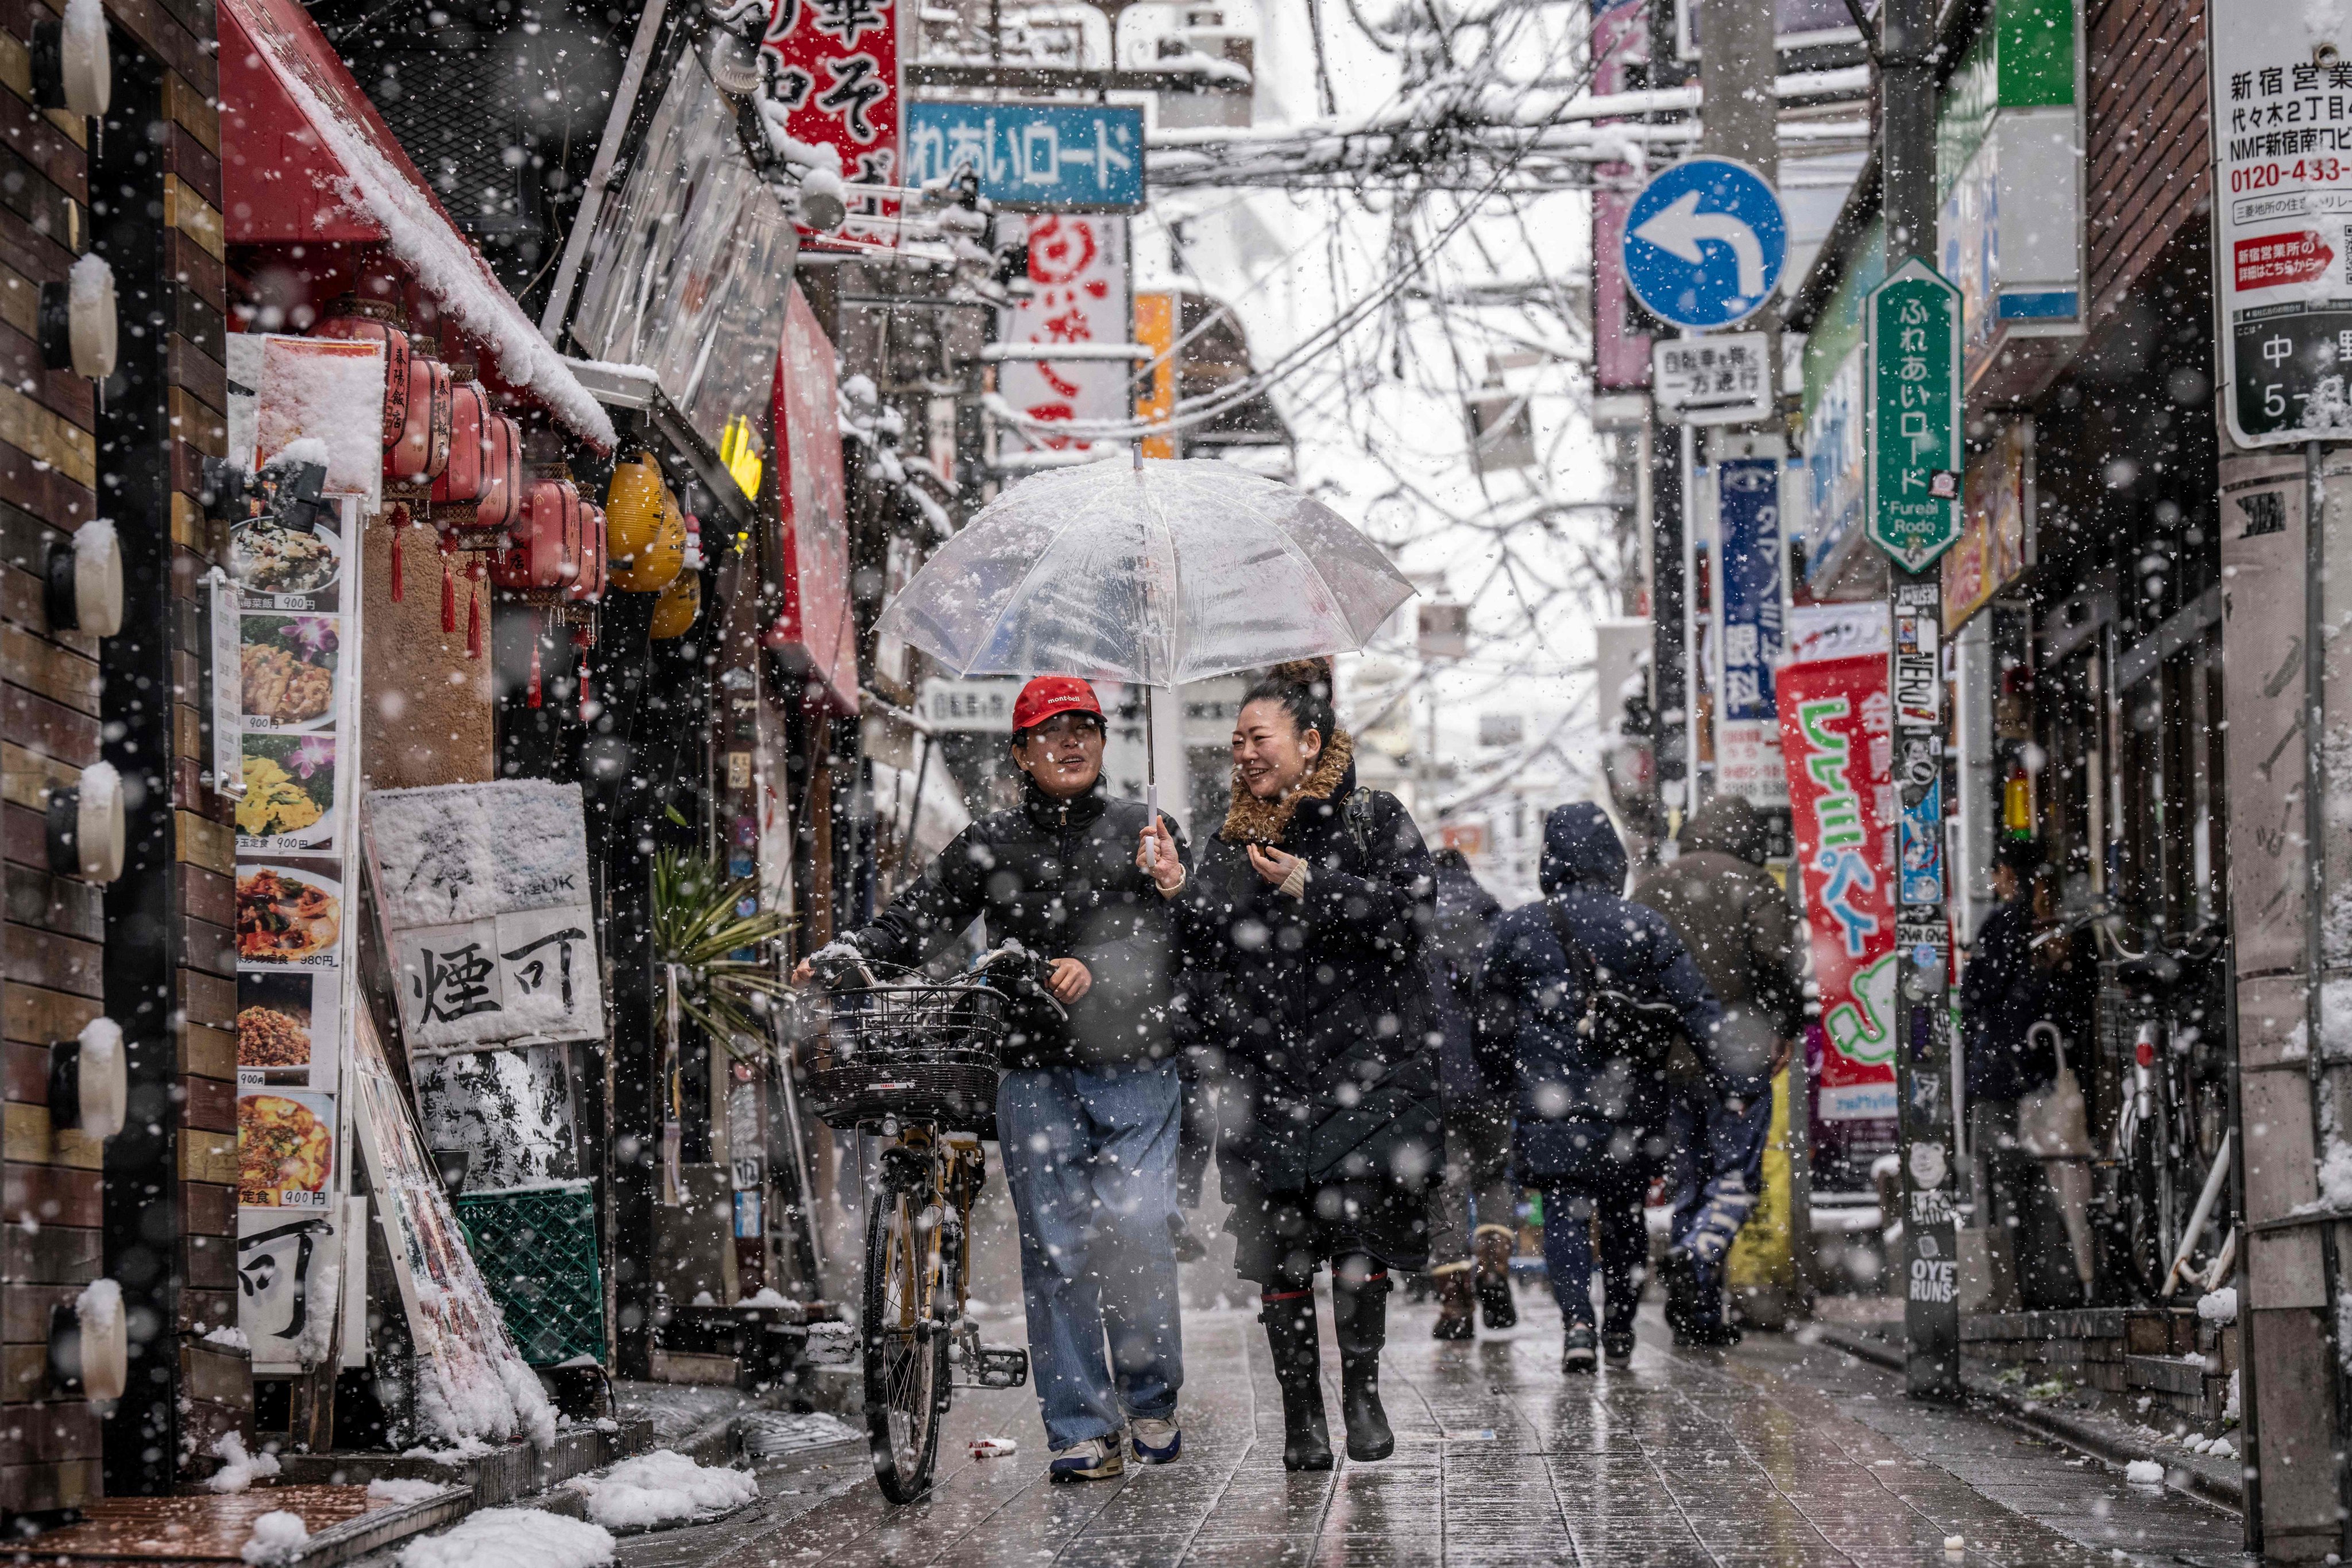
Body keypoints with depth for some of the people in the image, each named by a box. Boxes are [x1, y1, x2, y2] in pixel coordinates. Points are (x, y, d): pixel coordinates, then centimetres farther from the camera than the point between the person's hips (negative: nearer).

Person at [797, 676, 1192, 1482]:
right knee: (1055, 1248, 0)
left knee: (1137, 1235, -7)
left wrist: (1097, 971, -19)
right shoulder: (990, 844, 12)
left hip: (1134, 1068, -1)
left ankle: (1151, 1402, 13)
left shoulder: (1142, 831, 8)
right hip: (1035, 1074, 1)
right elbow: (918, 916, 5)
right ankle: (1081, 1428, 5)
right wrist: (848, 953, -13)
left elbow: (1171, 937, -3)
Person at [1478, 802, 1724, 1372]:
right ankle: (1621, 1326, 25)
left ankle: (1578, 1322, -23)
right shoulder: (1646, 925, 1)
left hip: (1553, 1099, -2)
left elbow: (1493, 1020, 11)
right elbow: (1696, 1005, -4)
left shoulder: (1518, 928, 1)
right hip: (1634, 1102, 2)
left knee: (1565, 1211, -3)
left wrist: (1500, 1071, 27)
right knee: (1624, 1211, 16)